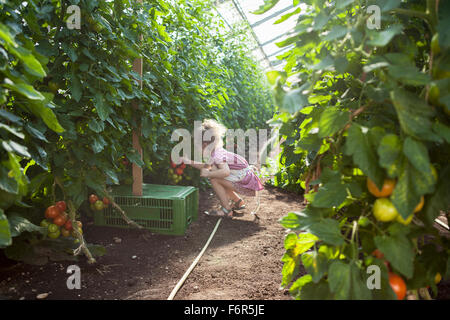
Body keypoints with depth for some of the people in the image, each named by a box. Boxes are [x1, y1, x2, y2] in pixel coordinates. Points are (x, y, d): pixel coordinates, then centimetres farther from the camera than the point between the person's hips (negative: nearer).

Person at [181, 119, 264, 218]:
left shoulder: (217, 154, -22)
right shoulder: (214, 152, 8)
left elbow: (226, 172, -38)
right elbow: (206, 166, 24)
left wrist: (208, 174, -26)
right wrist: (189, 162, 19)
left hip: (245, 181, -10)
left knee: (214, 179, -16)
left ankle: (226, 210, -6)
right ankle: (238, 202, 26)